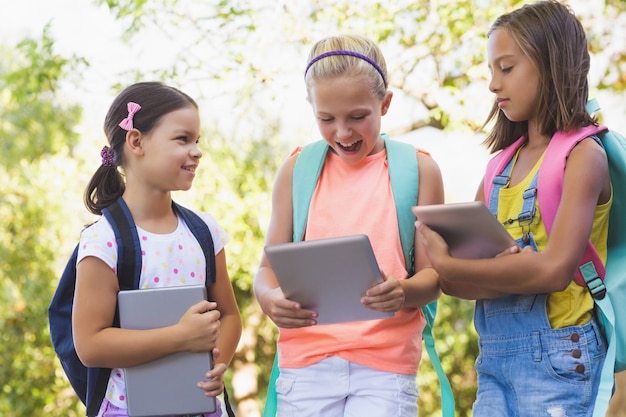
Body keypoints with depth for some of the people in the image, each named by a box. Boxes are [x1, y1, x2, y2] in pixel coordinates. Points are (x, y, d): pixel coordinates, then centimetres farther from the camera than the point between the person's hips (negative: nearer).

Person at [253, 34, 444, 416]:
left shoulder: (417, 169, 3)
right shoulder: (298, 169, 7)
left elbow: (433, 276, 2)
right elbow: (270, 265, 8)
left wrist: (404, 292, -21)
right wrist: (271, 298, -15)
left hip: (386, 365, -2)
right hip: (306, 360, 2)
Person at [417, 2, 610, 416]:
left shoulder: (583, 155, -5)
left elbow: (556, 268, -18)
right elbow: (453, 281, 7)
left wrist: (449, 264, -12)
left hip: (555, 354, -6)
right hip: (493, 354, 6)